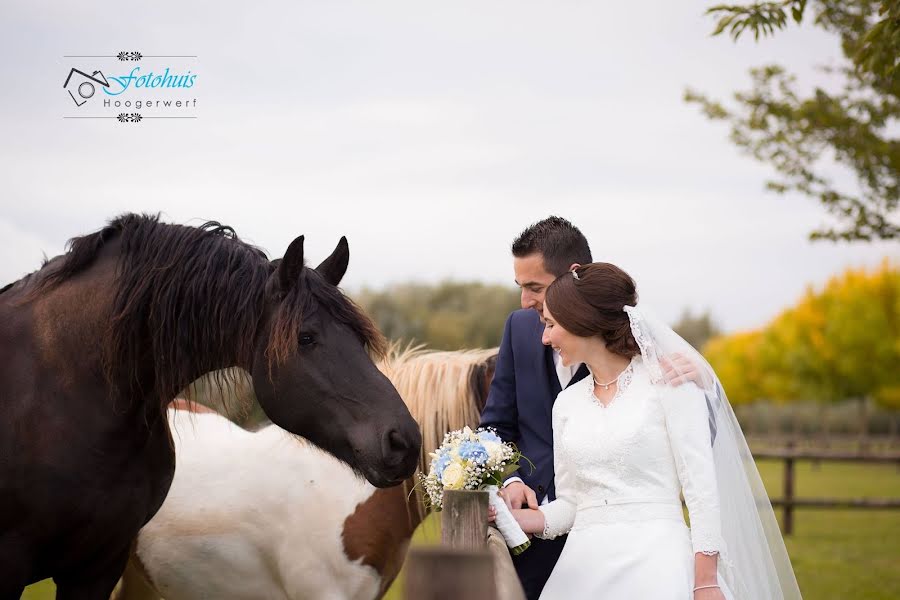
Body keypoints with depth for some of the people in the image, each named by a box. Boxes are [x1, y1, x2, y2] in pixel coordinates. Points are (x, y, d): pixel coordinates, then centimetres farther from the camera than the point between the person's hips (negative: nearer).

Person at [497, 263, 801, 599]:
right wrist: (510, 517, -2)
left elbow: (701, 486, -6)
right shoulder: (567, 402, 14)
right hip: (584, 567, 4)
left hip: (655, 562, -4)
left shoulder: (668, 381, -1)